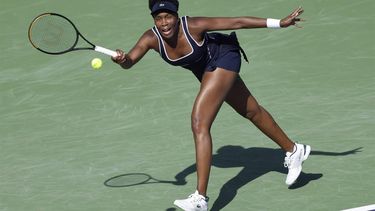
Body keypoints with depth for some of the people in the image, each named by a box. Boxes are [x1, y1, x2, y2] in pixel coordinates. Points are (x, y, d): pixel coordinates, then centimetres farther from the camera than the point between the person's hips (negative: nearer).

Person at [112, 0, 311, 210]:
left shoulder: (193, 26, -33)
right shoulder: (152, 38, -21)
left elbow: (236, 22, -27)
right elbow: (130, 60, -33)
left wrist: (279, 23, -23)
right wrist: (122, 59, -58)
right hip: (207, 68, 7)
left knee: (199, 125, -20)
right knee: (251, 111, 25)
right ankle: (294, 150, 48)